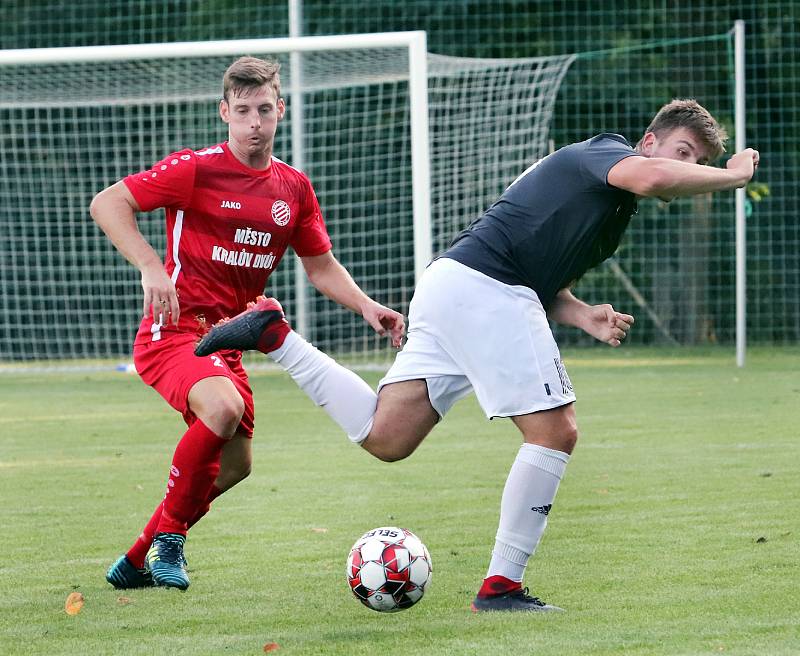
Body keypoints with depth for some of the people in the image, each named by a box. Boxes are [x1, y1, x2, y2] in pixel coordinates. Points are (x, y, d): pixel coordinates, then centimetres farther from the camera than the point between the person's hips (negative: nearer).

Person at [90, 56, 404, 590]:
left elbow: (321, 266, 17)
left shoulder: (294, 187, 7)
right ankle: (168, 534, -15)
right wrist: (152, 268, -25)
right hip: (174, 330, -7)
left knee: (234, 465, 12)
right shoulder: (195, 169, -12)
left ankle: (136, 563, 29)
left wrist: (367, 307, 0)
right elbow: (106, 203, -12)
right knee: (225, 408, -34)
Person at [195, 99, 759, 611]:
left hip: (448, 286, 10)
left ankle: (276, 338, 11)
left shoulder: (618, 217, 27)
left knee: (384, 437, 6)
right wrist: (730, 176, -12)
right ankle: (501, 586, -6)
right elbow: (651, 177, -27)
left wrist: (585, 316, 9)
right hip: (482, 287, -10)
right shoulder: (604, 152, -2)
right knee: (555, 432, -9)